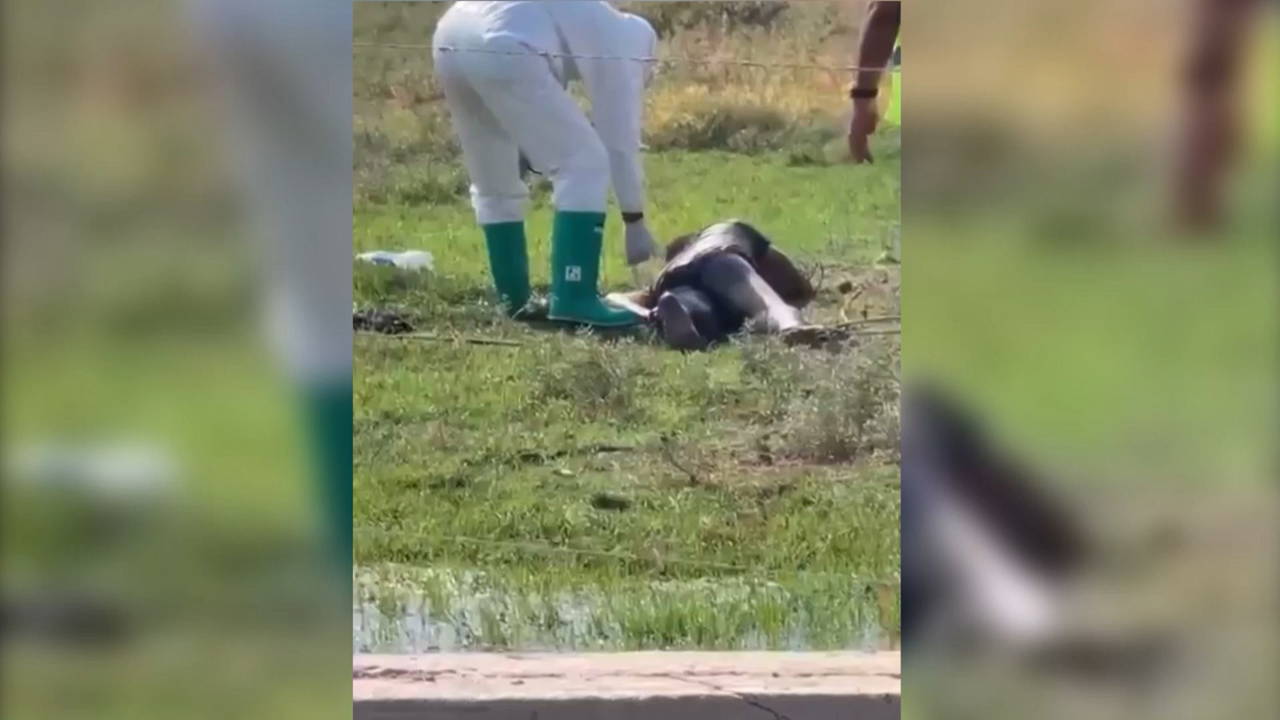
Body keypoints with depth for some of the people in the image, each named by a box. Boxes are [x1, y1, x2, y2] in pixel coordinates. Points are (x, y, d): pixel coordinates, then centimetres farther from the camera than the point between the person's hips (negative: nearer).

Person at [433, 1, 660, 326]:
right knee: (586, 164, 0)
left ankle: (516, 299, 28)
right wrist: (635, 221, 17)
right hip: (498, 49, -9)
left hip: (450, 41, 9)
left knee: (494, 184, 23)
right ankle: (573, 299, -4)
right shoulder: (622, 42, 15)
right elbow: (620, 137, 13)